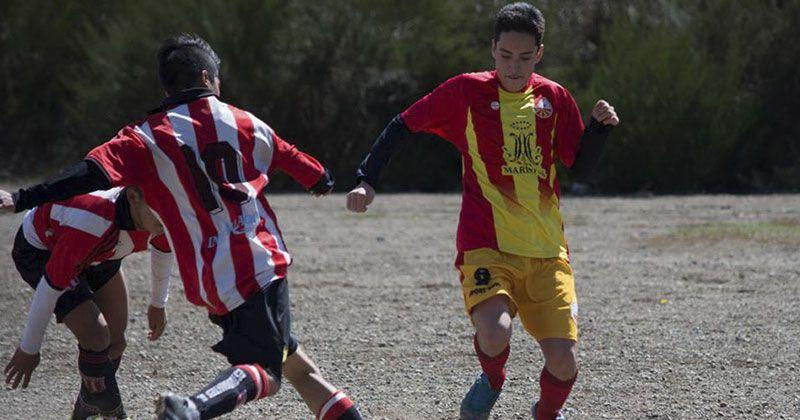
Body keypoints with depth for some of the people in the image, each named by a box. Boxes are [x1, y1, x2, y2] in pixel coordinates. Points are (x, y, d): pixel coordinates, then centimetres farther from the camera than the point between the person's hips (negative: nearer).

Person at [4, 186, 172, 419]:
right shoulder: (91, 225, -46)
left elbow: (162, 250, 1)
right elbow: (50, 289, -33)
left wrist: (158, 304, 15)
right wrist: (28, 349, -21)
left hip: (97, 251, 7)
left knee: (116, 341, 8)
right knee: (96, 336, -20)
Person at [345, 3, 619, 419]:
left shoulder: (554, 98, 8)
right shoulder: (466, 92, 0)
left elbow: (581, 166, 13)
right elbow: (403, 126, 7)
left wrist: (599, 126, -4)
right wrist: (366, 180, -2)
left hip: (547, 253, 3)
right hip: (486, 247, -3)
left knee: (563, 360, -7)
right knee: (494, 333, -28)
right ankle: (491, 381, 10)